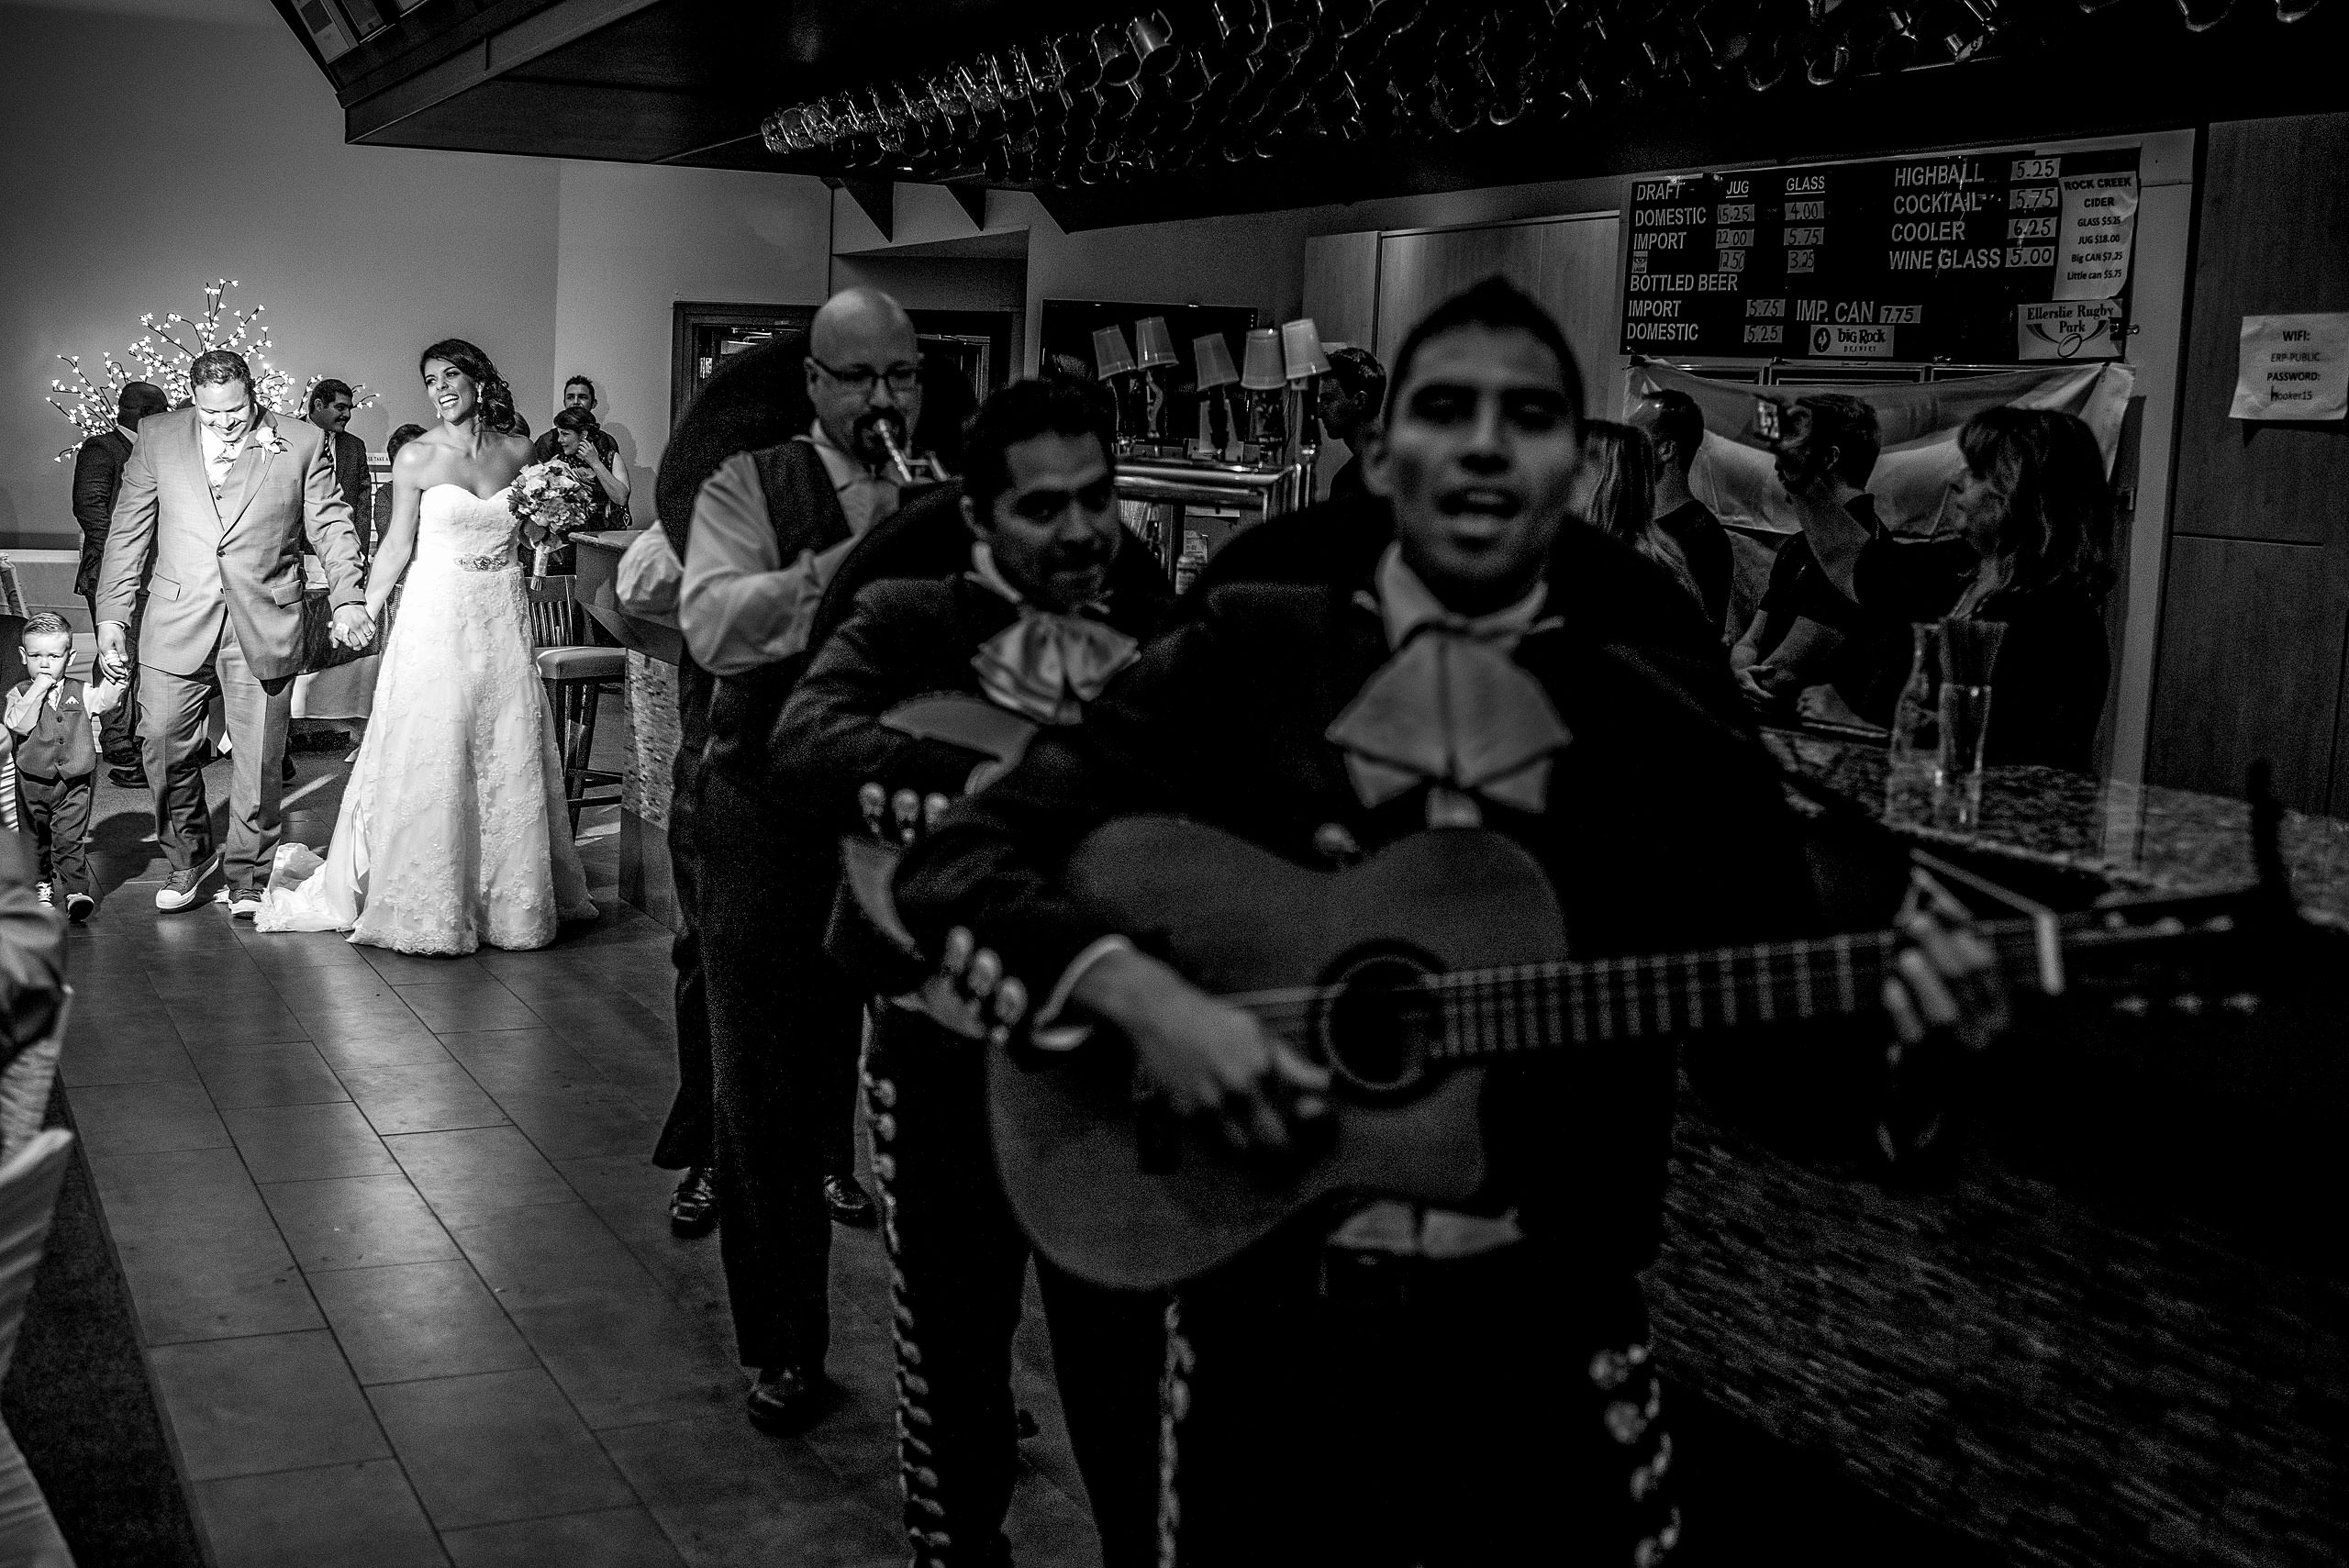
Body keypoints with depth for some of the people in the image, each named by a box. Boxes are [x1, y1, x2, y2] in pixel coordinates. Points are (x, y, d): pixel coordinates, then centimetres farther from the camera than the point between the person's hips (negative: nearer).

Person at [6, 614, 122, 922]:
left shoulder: (81, 694, 3)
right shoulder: (20, 694, -1)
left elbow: (107, 699, -12)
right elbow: (19, 724, -18)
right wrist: (38, 690, -18)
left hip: (73, 783, -1)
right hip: (33, 782, 1)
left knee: (70, 839, -11)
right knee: (36, 839, 15)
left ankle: (75, 891, -13)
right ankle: (44, 883, 33)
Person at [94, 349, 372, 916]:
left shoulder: (303, 443, 2)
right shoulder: (158, 436, 5)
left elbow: (332, 526, 4)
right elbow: (128, 530, 8)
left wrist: (347, 599, -9)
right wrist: (112, 615, 3)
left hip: (263, 627, -1)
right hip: (177, 624, 1)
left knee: (259, 760, 3)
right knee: (164, 747, 1)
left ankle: (247, 875, 19)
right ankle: (188, 858, 24)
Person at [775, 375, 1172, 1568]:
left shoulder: (1164, 640, 4)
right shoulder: (910, 624, -3)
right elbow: (807, 743, -22)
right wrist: (977, 781, -34)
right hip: (945, 1043, -1)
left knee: (1129, 1355, 10)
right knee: (950, 1346, 14)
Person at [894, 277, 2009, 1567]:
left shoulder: (1665, 708, 0)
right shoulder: (1240, 656, -3)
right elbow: (954, 863, -6)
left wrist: (1893, 1023, -20)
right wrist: (1140, 996, -22)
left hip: (1543, 1326, 1)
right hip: (1266, 1312, 0)